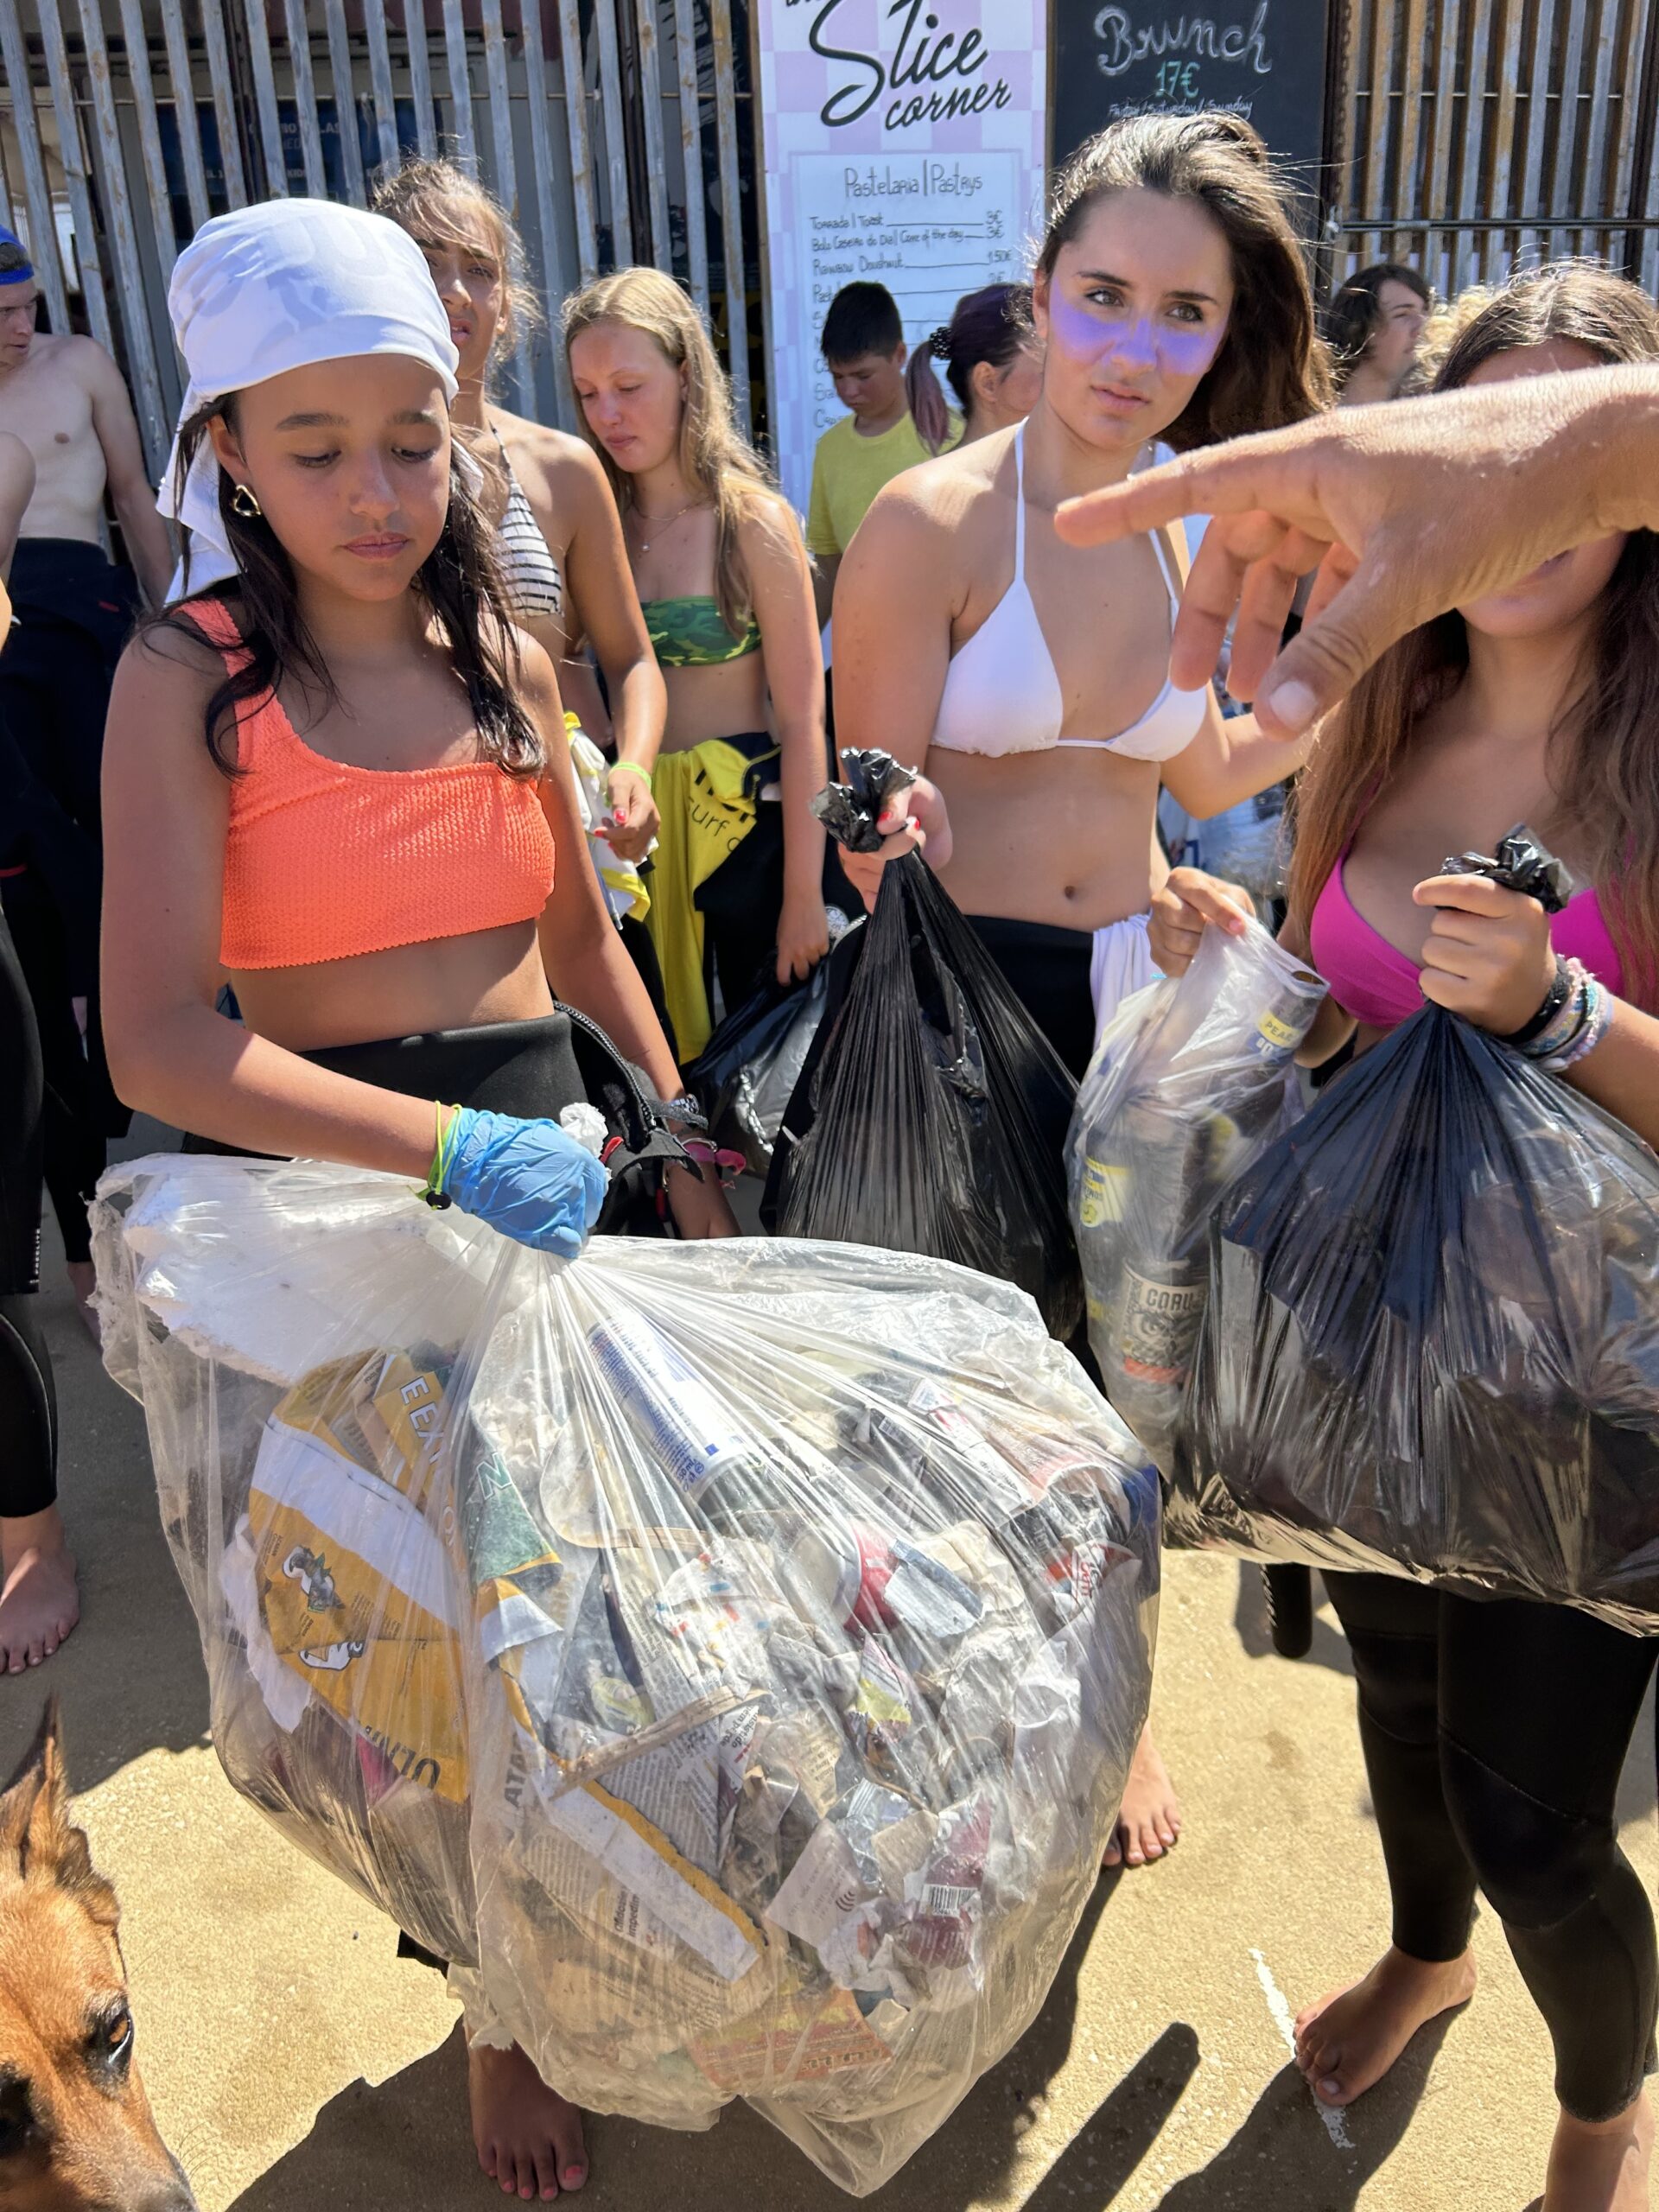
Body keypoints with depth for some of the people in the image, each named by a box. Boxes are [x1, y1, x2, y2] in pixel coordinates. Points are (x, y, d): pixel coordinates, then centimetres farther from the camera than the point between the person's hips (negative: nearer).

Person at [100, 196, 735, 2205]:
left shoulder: (506, 657, 5)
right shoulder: (189, 678, -9)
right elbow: (160, 1042, -20)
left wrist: (684, 1156, 14)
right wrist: (452, 1149, -30)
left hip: (547, 1162, 4)